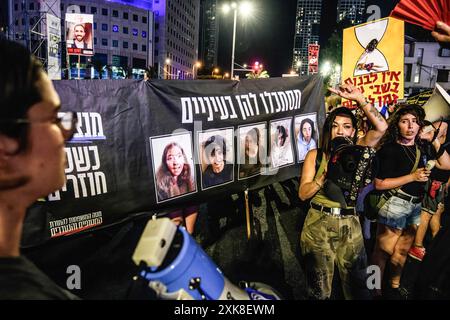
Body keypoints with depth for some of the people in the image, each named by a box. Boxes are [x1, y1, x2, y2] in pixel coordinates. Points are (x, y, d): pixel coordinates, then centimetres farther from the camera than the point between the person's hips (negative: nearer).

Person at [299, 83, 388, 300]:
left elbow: (381, 127, -13)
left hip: (350, 225, 2)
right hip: (318, 225, -1)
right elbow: (303, 194, -7)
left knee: (357, 286, 10)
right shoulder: (315, 155, -1)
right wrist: (325, 176, -21)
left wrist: (359, 98, -18)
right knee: (319, 290, 11)